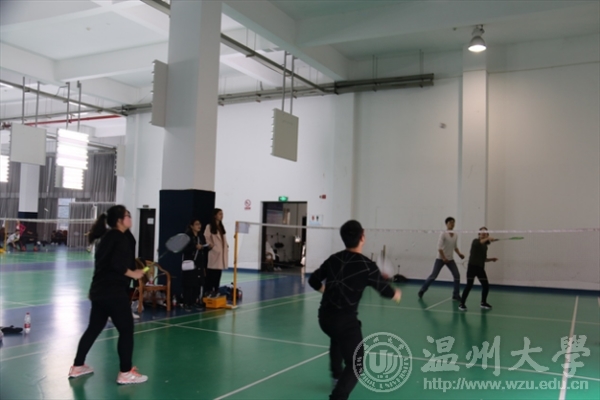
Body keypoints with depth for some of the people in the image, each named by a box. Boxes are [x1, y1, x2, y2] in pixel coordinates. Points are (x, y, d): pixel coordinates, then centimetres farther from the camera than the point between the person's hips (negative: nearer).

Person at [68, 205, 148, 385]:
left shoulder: (107, 237, 15)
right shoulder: (120, 238, -13)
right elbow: (117, 265, -22)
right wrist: (133, 274, -11)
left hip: (99, 289, 9)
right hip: (113, 291, -9)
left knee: (94, 328, 18)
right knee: (126, 329, -1)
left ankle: (77, 366, 27)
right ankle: (126, 373, 4)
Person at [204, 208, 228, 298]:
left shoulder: (221, 227, 16)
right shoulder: (209, 226, -5)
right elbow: (206, 238, -10)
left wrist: (226, 246, 6)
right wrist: (210, 245, -20)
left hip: (222, 253, 6)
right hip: (214, 253, -6)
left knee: (218, 274, 8)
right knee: (211, 273, -3)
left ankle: (215, 290, 14)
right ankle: (208, 290, 4)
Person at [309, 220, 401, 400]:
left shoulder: (333, 259, 5)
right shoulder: (367, 266, -11)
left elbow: (313, 280, 15)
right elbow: (385, 291, 1)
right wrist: (396, 294, 24)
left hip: (324, 316, 7)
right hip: (345, 320, -7)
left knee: (338, 338, 38)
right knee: (356, 365, 3)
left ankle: (337, 376, 52)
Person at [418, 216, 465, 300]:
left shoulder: (455, 235, 5)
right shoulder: (443, 234, -12)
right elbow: (439, 247, -17)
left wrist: (459, 254, 3)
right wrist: (443, 257, -23)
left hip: (450, 259, 5)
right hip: (440, 258, -5)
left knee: (457, 276, -4)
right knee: (433, 276, -4)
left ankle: (456, 295, 7)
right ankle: (422, 291, 11)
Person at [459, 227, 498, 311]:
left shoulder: (485, 246, 14)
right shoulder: (475, 241, -5)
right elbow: (479, 243, -32)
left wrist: (491, 259, 8)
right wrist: (487, 239, -47)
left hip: (481, 268, 7)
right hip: (472, 266, -7)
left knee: (486, 285, 7)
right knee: (469, 285, -10)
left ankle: (483, 303, 28)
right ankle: (461, 304, -2)